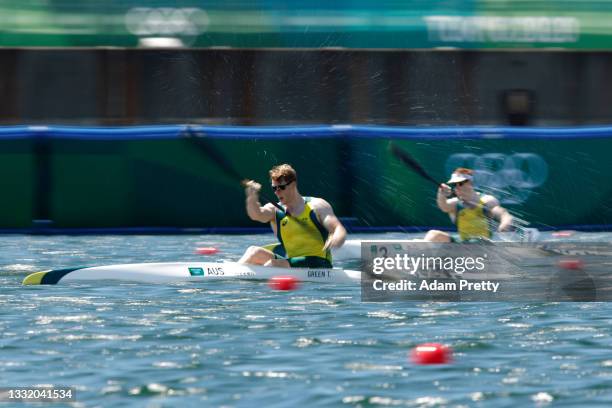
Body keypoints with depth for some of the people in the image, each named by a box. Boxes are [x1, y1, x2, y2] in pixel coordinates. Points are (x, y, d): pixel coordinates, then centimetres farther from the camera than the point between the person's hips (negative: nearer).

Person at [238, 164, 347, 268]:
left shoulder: (317, 206, -1)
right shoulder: (275, 210, 6)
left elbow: (339, 230, -10)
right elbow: (256, 215, -16)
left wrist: (336, 240, -35)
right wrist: (252, 198, -38)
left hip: (319, 263, -5)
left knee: (274, 264, -27)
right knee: (254, 252, -14)